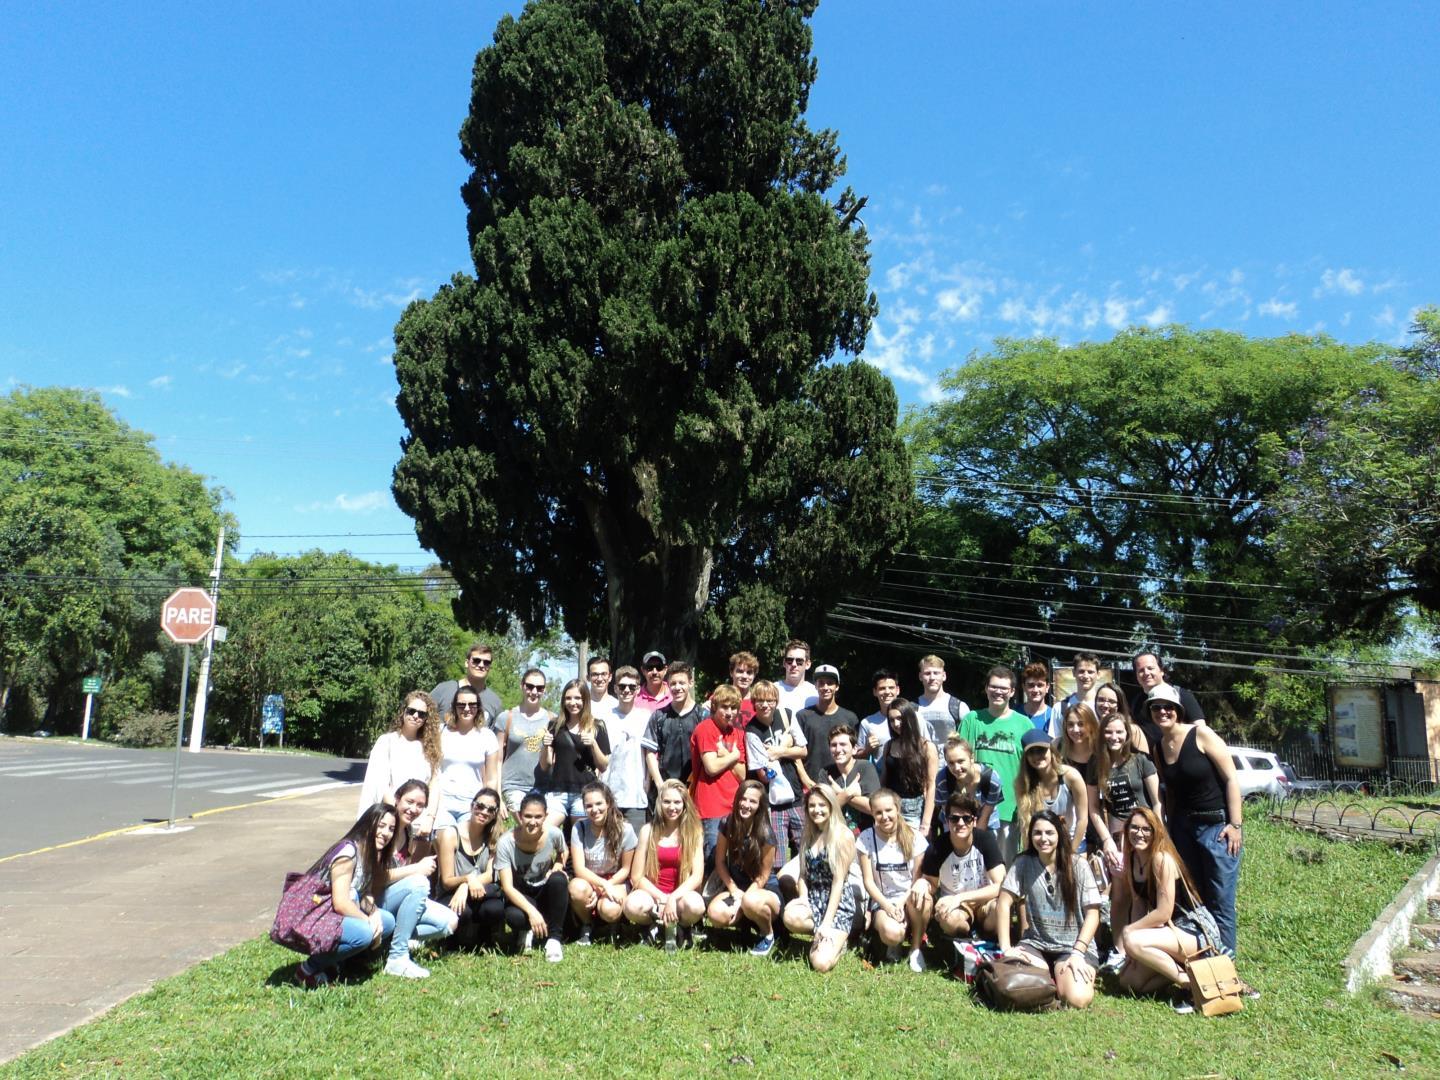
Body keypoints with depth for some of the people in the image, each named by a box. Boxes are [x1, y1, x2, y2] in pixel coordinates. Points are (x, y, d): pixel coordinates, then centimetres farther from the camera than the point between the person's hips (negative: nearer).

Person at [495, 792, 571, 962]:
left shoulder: (554, 834, -17)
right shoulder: (506, 843, -23)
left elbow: (562, 853, 9)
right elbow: (507, 887, -24)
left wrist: (557, 867, -14)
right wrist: (531, 911, -37)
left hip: (545, 892, 2)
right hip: (520, 896, -1)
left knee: (558, 879, -33)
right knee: (514, 916, -36)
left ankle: (553, 937, -15)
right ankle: (526, 931, 4)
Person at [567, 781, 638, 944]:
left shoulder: (625, 829, -14)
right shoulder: (579, 828, -12)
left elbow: (625, 869, -4)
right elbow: (579, 869, -15)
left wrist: (606, 888, -17)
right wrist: (603, 884, -29)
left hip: (616, 881, -1)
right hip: (587, 880, 1)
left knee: (609, 910, -33)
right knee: (578, 888, -35)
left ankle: (614, 925, 7)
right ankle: (585, 927, -3)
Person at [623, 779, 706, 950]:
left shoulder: (694, 832, -1)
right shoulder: (648, 831, -1)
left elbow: (697, 876, -9)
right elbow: (637, 877, -4)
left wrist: (673, 898, -23)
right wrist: (662, 899, -16)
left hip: (680, 895, 0)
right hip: (652, 893, 1)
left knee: (695, 905, -35)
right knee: (633, 905, -34)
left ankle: (679, 928, 1)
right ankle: (650, 927, 2)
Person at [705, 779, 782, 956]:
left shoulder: (766, 834, -17)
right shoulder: (727, 825, -8)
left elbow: (763, 876, -12)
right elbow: (720, 862, 0)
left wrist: (742, 899, -19)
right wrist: (735, 892, -9)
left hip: (765, 889, -4)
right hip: (735, 887, 4)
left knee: (751, 901, -39)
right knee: (716, 913, -28)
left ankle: (768, 934, -5)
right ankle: (745, 919, 8)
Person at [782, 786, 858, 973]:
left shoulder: (844, 836, -8)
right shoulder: (807, 836, 11)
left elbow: (839, 881, -12)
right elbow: (803, 875, 10)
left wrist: (827, 923, -17)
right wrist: (803, 898, -12)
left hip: (838, 903, -5)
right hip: (813, 899, 5)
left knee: (821, 964, -23)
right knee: (791, 917, -32)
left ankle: (837, 940, 10)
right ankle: (821, 938, 0)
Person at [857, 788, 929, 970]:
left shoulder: (915, 838, -6)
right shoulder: (866, 839, -6)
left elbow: (918, 879, -5)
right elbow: (868, 881, -6)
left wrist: (901, 903, -20)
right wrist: (888, 906, -19)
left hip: (909, 900, 1)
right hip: (882, 902, -1)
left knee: (919, 896, -36)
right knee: (891, 933, -34)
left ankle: (916, 948, -10)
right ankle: (894, 942, 7)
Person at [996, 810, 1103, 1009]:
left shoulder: (1078, 865, -5)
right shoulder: (1023, 863, -2)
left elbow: (1092, 913, -7)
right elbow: (1004, 903, -5)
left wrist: (1078, 952, -18)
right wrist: (1006, 948, -14)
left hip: (1073, 946, -1)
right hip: (1036, 943, 1)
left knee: (1077, 999, -29)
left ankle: (1071, 975, 8)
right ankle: (1050, 976, 7)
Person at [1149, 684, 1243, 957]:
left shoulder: (1201, 735, -11)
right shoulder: (1158, 748, 6)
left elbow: (1231, 779, -12)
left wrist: (1235, 824, -15)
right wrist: (1171, 830, 14)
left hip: (1217, 824, -6)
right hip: (1183, 825, 6)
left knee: (1220, 900, -2)